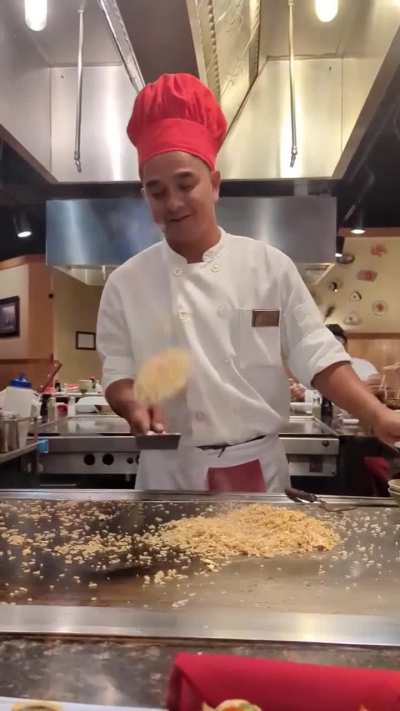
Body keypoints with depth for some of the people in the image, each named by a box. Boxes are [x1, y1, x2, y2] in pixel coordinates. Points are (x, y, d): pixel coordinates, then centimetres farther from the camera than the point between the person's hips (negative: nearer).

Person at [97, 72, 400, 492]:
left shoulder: (270, 265, -2)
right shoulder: (126, 283, -2)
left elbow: (316, 356, -3)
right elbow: (118, 374, 1)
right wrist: (135, 407, -21)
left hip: (260, 470, 1)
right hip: (171, 476, 0)